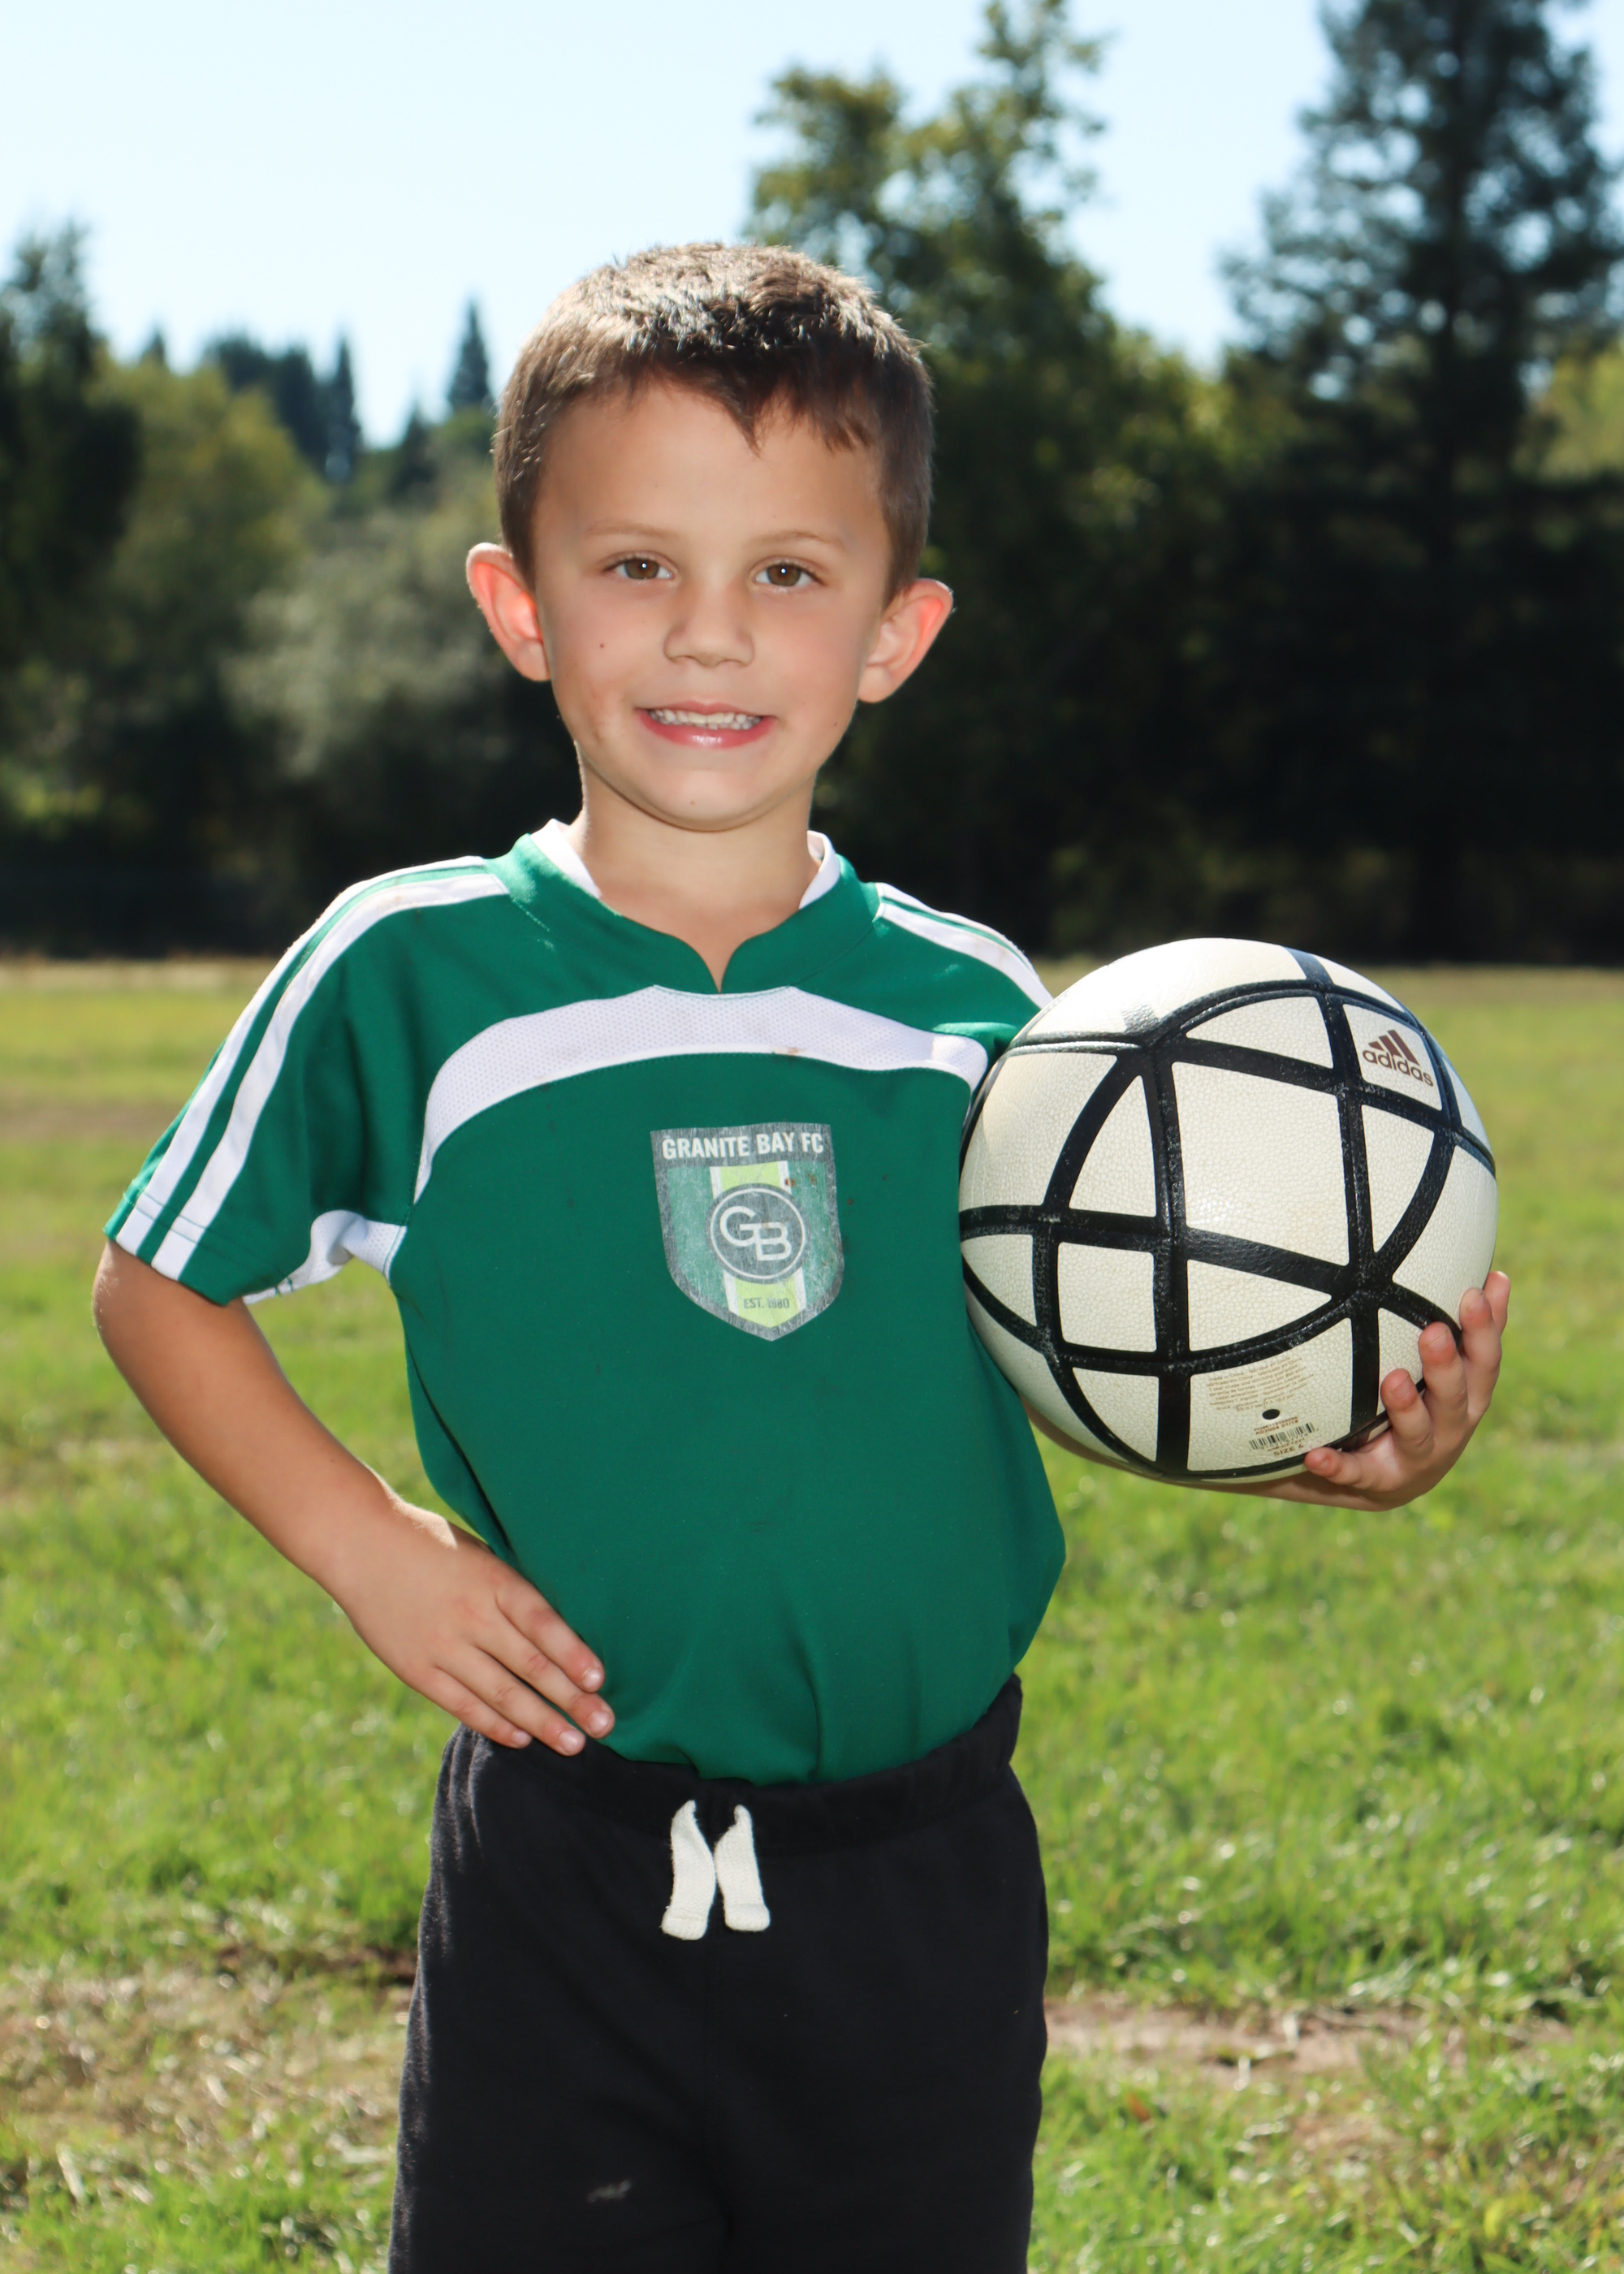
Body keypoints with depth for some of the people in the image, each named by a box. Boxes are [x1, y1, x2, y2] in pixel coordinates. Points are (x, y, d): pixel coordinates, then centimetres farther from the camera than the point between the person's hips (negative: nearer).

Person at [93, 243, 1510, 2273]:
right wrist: (366, 1547, -6)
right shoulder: (406, 974, -6)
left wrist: (1335, 1442, -10)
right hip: (570, 1877, -2)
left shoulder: (968, 1010, 0)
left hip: (924, 1882, 2)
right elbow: (161, 1289, 5)